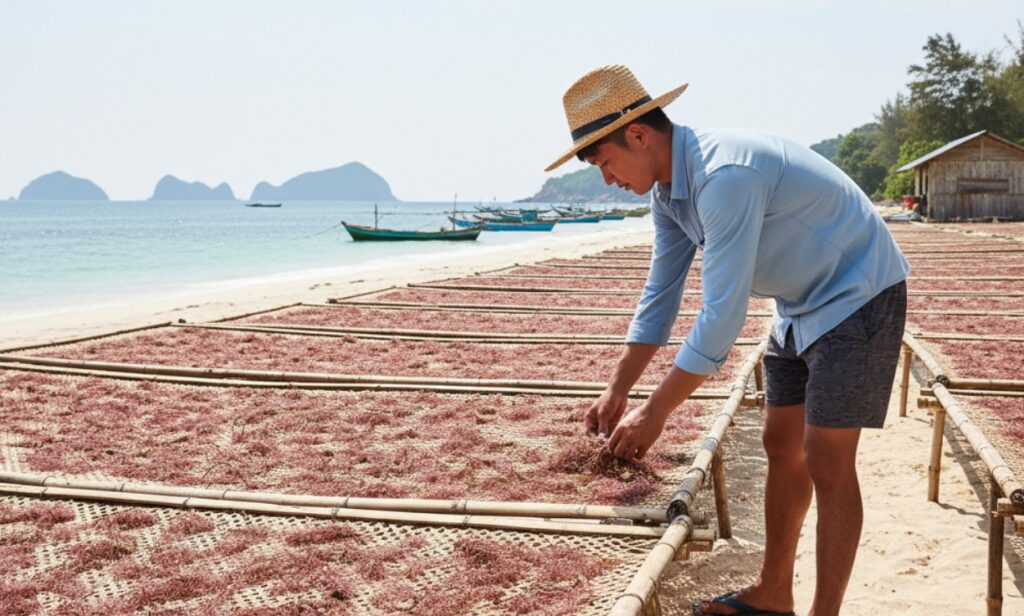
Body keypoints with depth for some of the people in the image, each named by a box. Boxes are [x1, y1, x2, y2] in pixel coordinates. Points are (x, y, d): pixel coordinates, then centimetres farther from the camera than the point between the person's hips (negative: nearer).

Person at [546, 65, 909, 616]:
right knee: (781, 447, 13)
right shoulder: (667, 190, -1)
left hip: (856, 296, -9)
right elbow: (660, 296, 6)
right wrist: (616, 392, 3)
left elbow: (721, 315, -32)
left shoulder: (725, 176, -32)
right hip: (800, 304, 9)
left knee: (826, 464, -7)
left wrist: (654, 413, -26)